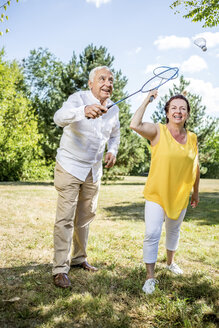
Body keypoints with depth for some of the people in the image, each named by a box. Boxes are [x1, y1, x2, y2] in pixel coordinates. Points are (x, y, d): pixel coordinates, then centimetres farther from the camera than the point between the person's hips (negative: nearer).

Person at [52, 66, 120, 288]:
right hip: (70, 168, -6)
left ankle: (79, 259, 30)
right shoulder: (79, 98, -16)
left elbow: (114, 134, 21)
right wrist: (83, 111, -58)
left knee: (85, 217, 15)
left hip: (94, 171, 6)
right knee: (65, 218, -7)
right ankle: (60, 269, 1)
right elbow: (59, 117, -37)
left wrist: (112, 151, 0)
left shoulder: (114, 109, 3)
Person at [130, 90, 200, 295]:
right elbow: (135, 125, -30)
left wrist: (195, 192, 16)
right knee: (152, 235, -10)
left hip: (180, 196, 4)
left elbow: (195, 167, 10)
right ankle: (150, 277, 5)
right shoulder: (157, 132, -11)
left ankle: (170, 262, 48)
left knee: (173, 231, 23)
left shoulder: (192, 138, 0)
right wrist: (147, 101, -20)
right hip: (156, 194, -4)